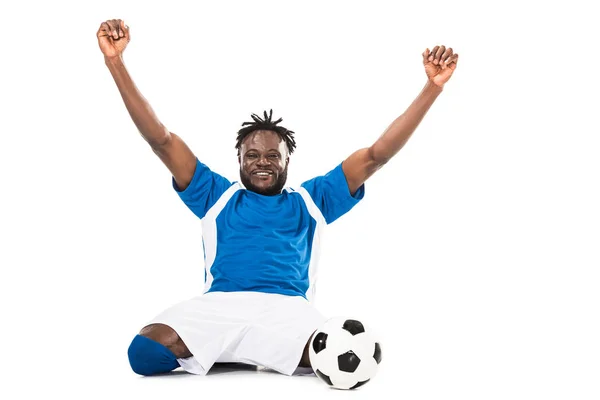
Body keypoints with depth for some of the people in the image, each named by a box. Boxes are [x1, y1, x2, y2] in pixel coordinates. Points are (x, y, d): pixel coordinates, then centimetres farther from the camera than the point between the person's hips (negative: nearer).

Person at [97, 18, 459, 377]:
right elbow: (161, 140, 20)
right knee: (145, 351, -31)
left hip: (289, 308, 1)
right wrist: (116, 62, 14)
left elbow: (376, 156, 22)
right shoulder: (218, 196, 25)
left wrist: (432, 88, 16)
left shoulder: (310, 200, 26)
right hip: (218, 304, -1)